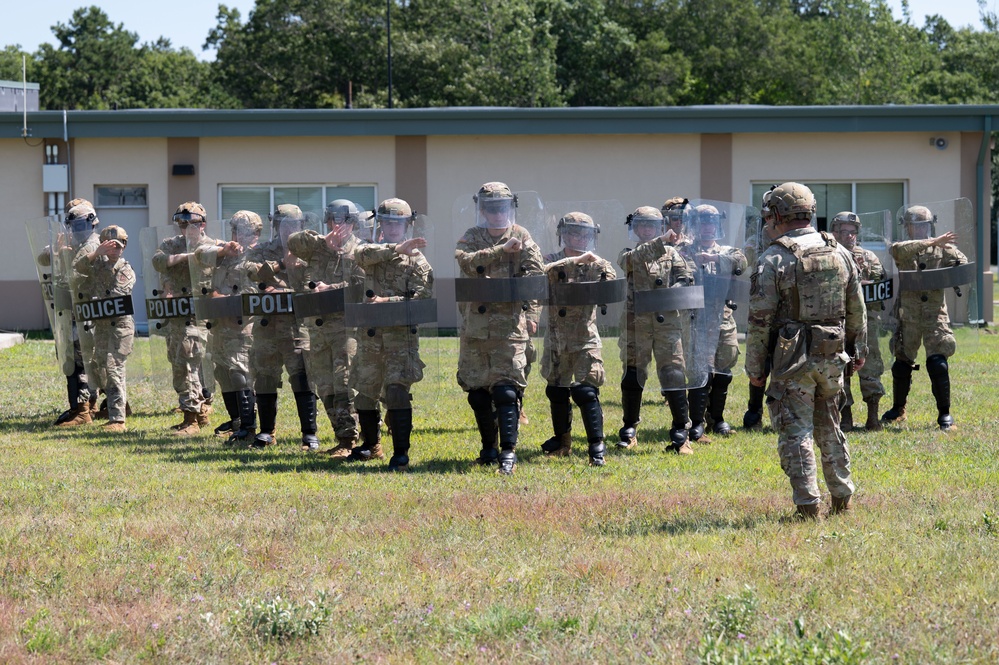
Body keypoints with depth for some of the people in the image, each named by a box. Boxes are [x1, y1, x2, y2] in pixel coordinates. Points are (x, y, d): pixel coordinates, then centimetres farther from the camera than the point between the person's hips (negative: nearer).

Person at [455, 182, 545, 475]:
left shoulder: (521, 237, 7)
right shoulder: (471, 237, 10)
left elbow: (536, 274, -2)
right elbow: (465, 260, -12)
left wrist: (531, 312, -15)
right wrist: (501, 250, -23)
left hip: (509, 324, -3)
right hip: (474, 323, 3)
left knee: (506, 389, -12)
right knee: (476, 388, 9)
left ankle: (508, 451, -13)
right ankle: (488, 447, 23)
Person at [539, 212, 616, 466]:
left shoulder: (596, 264, 2)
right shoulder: (553, 262, 0)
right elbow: (543, 271, -23)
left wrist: (605, 270, -18)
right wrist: (576, 260, -29)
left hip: (586, 338, -2)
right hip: (557, 338, 2)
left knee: (586, 390, -12)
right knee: (557, 391, 12)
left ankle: (596, 445, -10)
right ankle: (562, 440, 29)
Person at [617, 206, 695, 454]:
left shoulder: (671, 253, 11)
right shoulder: (628, 255, 7)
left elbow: (686, 277, 3)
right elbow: (633, 259, -16)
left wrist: (671, 292, -16)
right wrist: (660, 242, -27)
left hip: (667, 321, 0)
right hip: (636, 322, 0)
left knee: (673, 375, -6)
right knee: (633, 375, 5)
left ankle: (680, 431, -1)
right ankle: (629, 429, 17)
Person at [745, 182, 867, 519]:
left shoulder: (773, 260, -10)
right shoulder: (839, 252, 5)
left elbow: (760, 320, -10)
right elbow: (857, 308, 12)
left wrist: (755, 367, -3)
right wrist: (858, 348, 23)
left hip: (792, 356, -5)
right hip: (832, 355, 5)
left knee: (795, 431, 0)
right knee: (829, 427, 18)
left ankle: (808, 504, -3)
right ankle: (842, 497, 22)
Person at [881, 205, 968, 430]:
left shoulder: (943, 249, 5)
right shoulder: (903, 250, 2)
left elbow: (964, 265, 4)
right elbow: (899, 250, -21)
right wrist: (932, 242, -29)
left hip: (935, 316, -1)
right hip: (909, 317, 1)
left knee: (937, 364, -14)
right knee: (901, 366, 9)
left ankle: (944, 414, -4)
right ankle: (898, 409, 30)